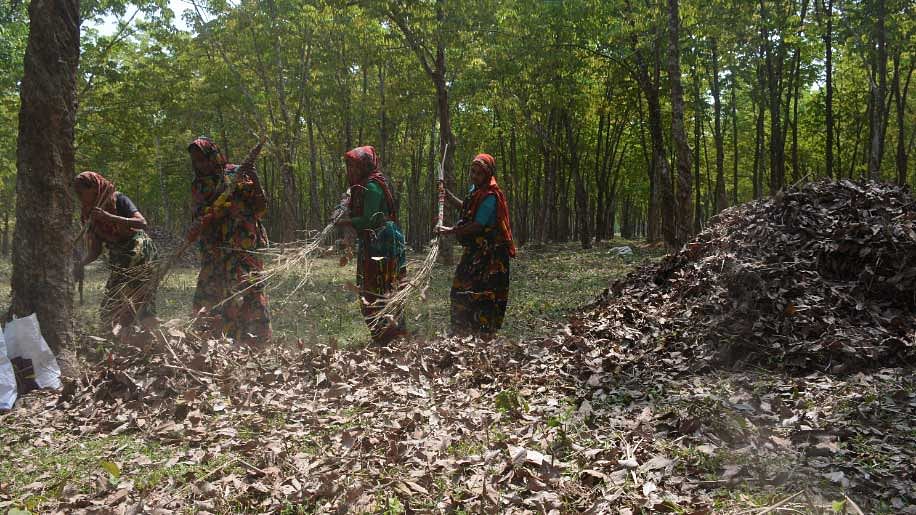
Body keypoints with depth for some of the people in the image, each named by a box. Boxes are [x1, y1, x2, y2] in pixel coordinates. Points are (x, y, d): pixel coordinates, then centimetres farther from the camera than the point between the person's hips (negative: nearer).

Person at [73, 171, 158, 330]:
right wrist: (81, 263, -11)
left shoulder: (118, 200, -8)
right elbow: (96, 251, 8)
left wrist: (109, 217, -28)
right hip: (119, 262, 7)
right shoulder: (90, 214, 9)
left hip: (139, 256, -7)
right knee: (108, 311, 7)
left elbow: (142, 223, -23)